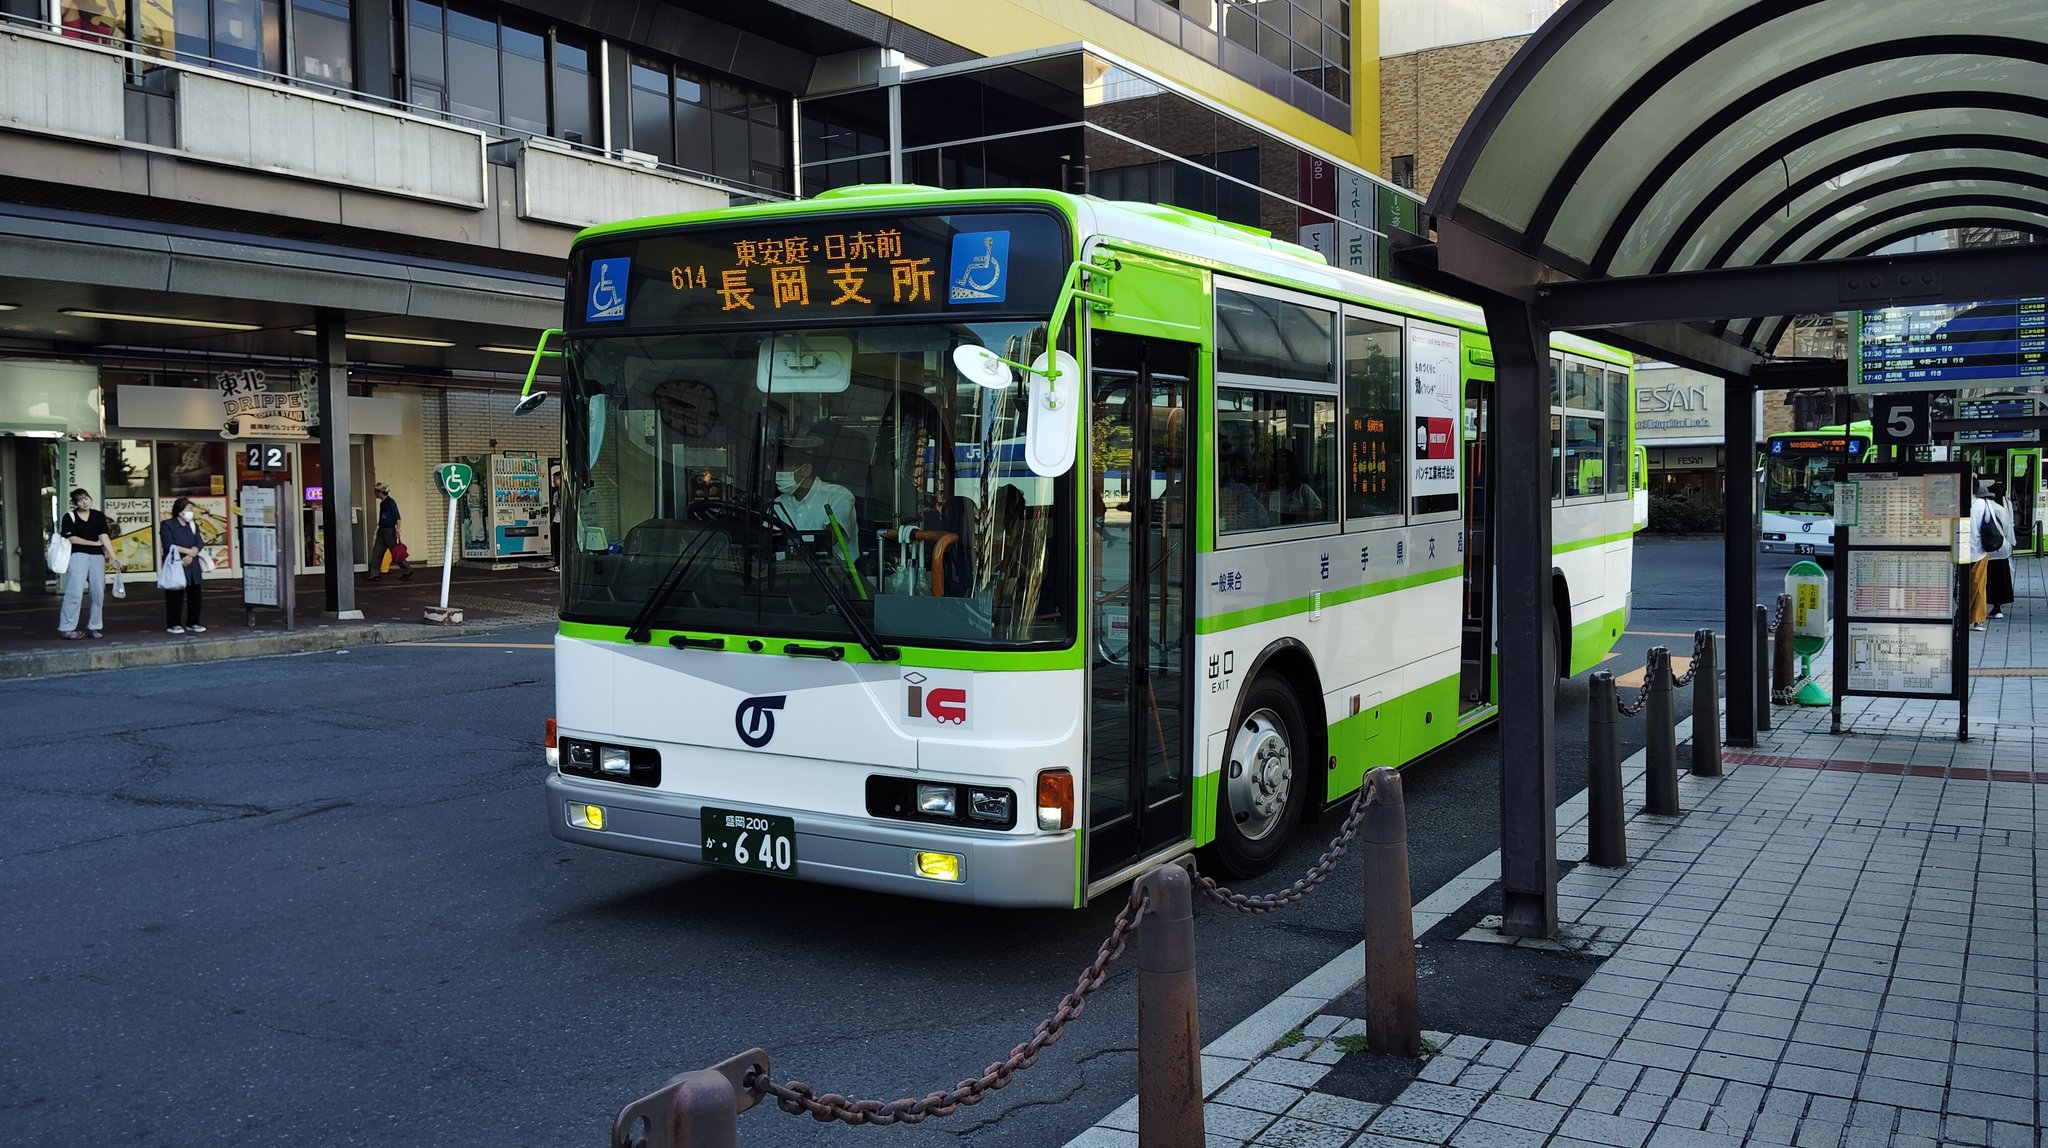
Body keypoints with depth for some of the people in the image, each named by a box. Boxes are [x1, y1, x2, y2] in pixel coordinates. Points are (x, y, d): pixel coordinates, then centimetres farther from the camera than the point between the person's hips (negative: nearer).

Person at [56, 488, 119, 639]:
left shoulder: (99, 516, 9)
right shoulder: (70, 517, 1)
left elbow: (104, 536, 0)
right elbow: (71, 538, -5)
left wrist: (113, 557, -11)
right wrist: (94, 543, -3)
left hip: (97, 556, 4)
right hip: (78, 555, -4)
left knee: (98, 593, 4)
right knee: (75, 593, -9)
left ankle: (94, 626, 15)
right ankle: (67, 627, -4)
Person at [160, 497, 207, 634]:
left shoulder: (193, 525, 16)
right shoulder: (167, 525, -1)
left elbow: (199, 544, 4)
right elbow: (169, 546, -12)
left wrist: (191, 556, -14)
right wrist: (188, 550, -14)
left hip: (192, 566, 6)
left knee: (194, 595, 6)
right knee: (175, 596, -4)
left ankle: (192, 623, 15)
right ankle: (173, 625, 3)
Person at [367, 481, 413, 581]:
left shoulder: (390, 502, -13)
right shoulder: (382, 503, 14)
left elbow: (397, 517, -17)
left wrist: (397, 529, -23)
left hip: (389, 531, -9)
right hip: (382, 531, 9)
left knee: (396, 554, -3)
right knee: (376, 553, 5)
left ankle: (407, 571, 7)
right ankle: (375, 574, 7)